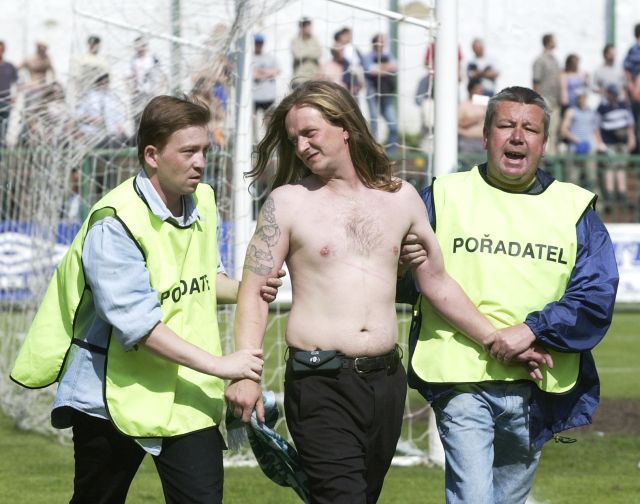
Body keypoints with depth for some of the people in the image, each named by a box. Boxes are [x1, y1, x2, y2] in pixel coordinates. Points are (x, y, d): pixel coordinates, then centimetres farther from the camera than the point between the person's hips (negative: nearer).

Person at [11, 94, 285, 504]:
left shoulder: (203, 201, 6)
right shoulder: (115, 223, -18)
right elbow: (138, 324, -25)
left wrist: (245, 291, 1)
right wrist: (219, 365, -27)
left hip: (188, 394, 5)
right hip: (116, 394, -5)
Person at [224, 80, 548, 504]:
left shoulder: (401, 198, 10)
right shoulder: (288, 202, 1)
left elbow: (437, 283, 19)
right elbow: (254, 292, -3)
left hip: (386, 381, 4)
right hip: (320, 383, -4)